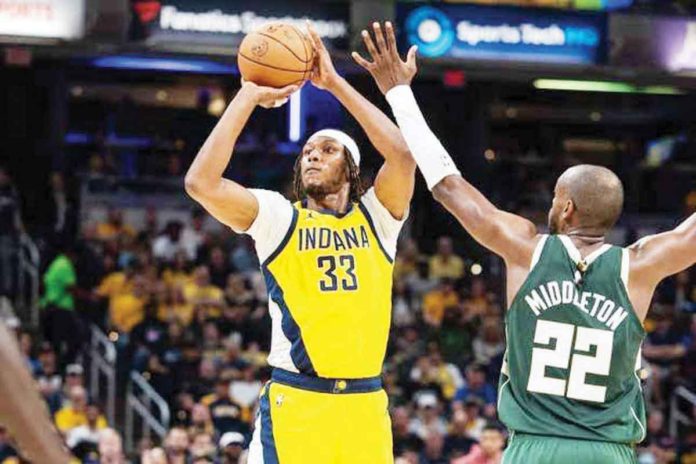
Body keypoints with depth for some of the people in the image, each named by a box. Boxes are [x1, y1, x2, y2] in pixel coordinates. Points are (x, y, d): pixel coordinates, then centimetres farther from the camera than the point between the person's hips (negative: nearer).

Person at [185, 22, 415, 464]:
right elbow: (201, 182, -8)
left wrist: (336, 83, -5)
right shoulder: (279, 218, 6)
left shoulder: (375, 219, 10)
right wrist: (249, 97, -4)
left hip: (364, 406, 2)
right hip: (294, 406, -2)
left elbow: (403, 155, -9)